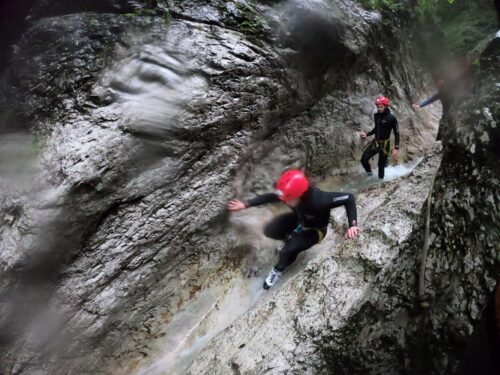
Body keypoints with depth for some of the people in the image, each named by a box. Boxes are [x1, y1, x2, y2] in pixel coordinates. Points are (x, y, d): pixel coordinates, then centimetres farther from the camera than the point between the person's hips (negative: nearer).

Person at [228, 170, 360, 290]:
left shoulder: (319, 200, -46)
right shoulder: (292, 193, -29)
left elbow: (349, 198, -36)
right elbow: (271, 196, -11)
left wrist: (353, 225, -44)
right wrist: (245, 204, -10)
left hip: (315, 230, -5)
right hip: (299, 219, 5)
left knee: (288, 250, -22)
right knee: (269, 230, -10)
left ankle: (279, 269, 13)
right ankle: (291, 239, 22)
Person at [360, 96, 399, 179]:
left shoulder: (391, 118, -17)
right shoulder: (376, 116, 0)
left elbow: (396, 133, -13)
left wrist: (396, 148, -20)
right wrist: (366, 134, 3)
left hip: (385, 144, -5)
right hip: (375, 142, 5)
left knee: (381, 165, 4)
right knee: (364, 159, -5)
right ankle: (369, 173, 23)